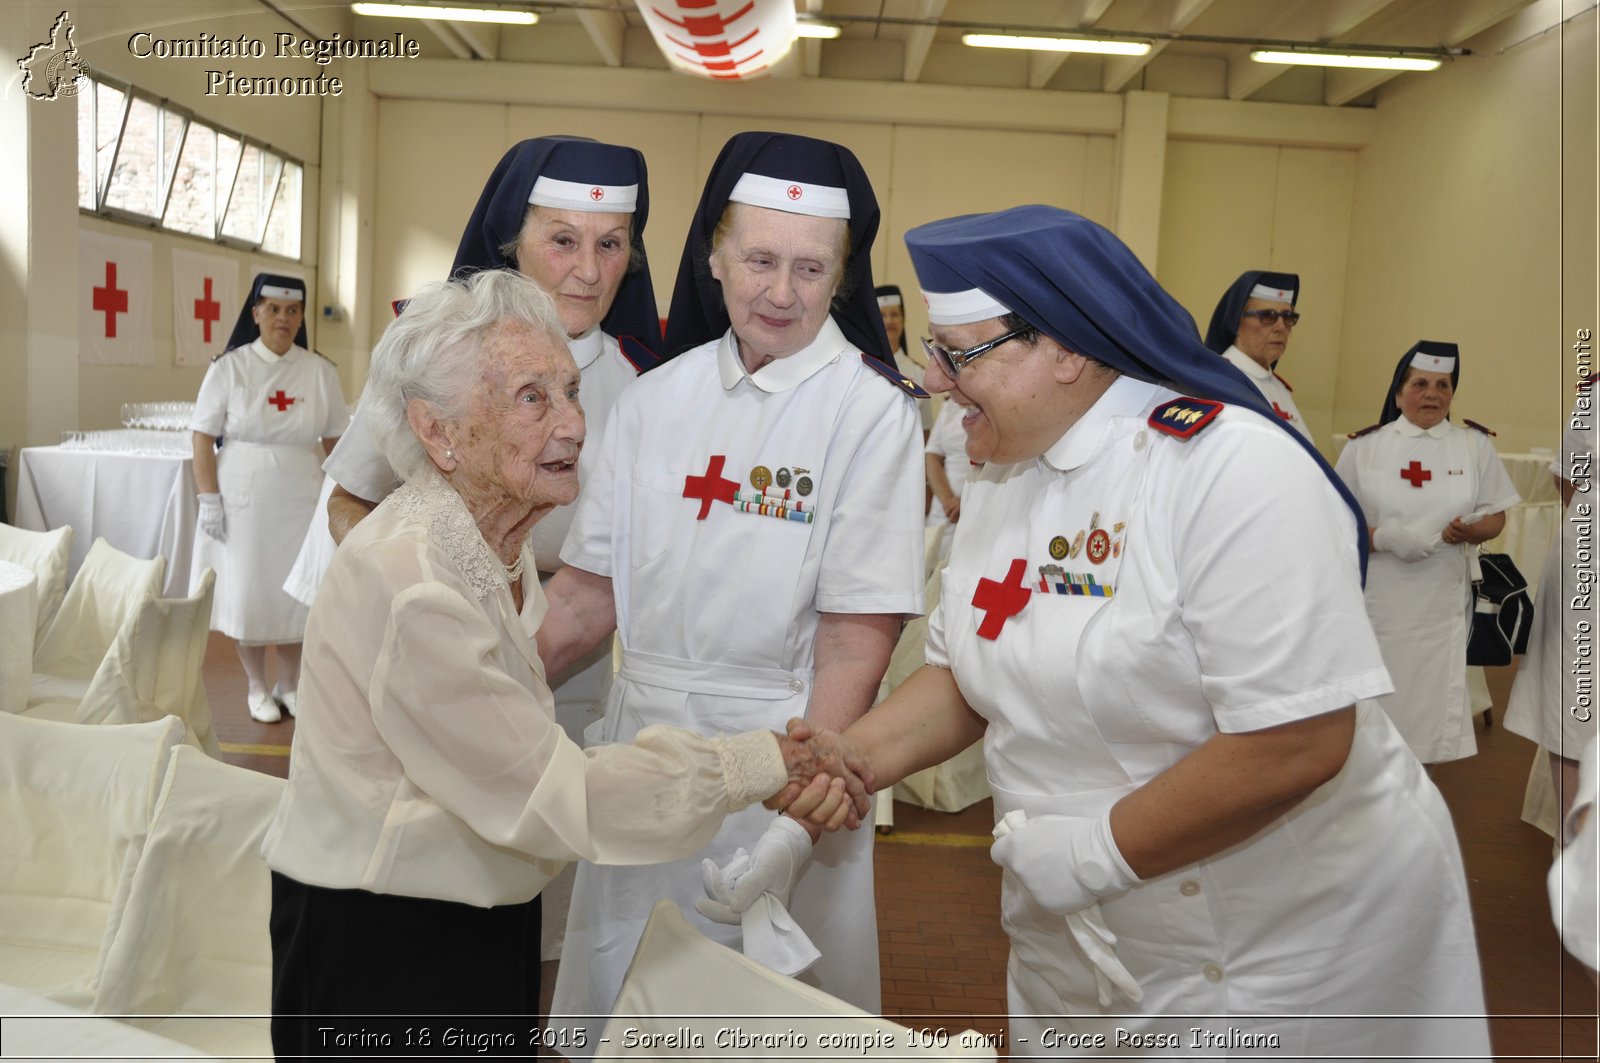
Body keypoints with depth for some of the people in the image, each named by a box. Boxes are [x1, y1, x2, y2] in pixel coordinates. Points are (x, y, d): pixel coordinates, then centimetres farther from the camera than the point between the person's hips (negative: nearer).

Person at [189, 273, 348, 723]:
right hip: (242, 498, -1)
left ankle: (289, 685, 25)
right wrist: (209, 501, -8)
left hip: (300, 500, 1)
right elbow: (203, 438, -3)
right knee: (247, 593, 6)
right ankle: (257, 687, 23)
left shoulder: (320, 371, 1)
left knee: (295, 593, 8)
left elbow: (335, 442, 5)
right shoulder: (229, 367, -4)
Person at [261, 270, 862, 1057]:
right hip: (381, 954, -8)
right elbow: (558, 800, -24)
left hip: (485, 923, 8)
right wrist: (760, 764, -18)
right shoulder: (411, 587, -28)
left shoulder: (503, 547, 3)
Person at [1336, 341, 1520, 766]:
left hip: (1441, 600, 1)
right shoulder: (1363, 446, 1)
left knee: (1431, 696, 3)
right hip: (1376, 598, -1)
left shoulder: (1476, 446, 6)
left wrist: (1469, 531, -15)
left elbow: (1496, 517, 9)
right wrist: (1383, 537, -18)